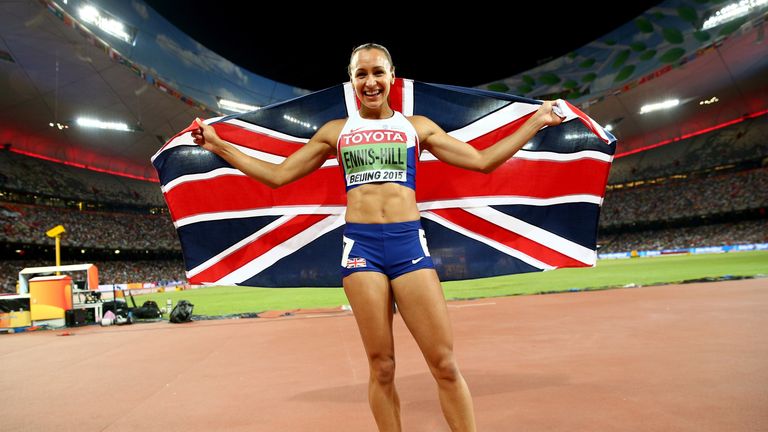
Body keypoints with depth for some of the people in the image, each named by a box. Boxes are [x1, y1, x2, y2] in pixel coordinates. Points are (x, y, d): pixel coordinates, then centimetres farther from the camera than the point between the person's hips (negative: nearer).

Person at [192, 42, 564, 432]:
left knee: (445, 364, -2)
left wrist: (536, 121, 15)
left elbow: (482, 160, 14)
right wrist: (219, 146, 15)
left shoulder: (417, 126, 14)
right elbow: (278, 175, 17)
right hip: (361, 244, 0)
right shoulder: (334, 131, 15)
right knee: (381, 368, 3)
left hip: (409, 242, 0)